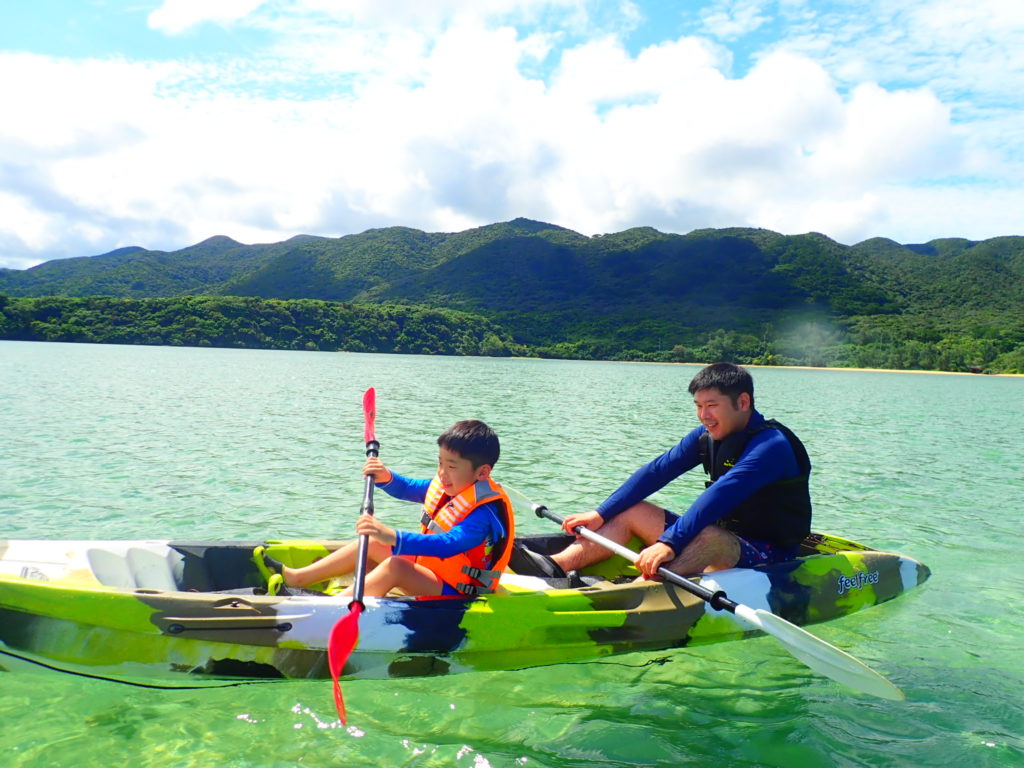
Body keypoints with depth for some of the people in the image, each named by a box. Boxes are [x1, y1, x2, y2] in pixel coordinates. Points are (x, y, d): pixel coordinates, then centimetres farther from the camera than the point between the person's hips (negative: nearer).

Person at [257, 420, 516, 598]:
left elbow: (449, 544, -42)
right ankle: (295, 578, 12)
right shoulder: (447, 486, 2)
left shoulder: (484, 512, -26)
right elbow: (408, 489, 16)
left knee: (394, 566, -30)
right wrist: (387, 478, -7)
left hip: (453, 593, -10)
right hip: (428, 567, 10)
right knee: (372, 543, 7)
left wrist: (393, 537, -54)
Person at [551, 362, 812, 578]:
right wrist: (602, 513, -5)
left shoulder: (771, 445, -21)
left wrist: (670, 542, -44)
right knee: (630, 510, 0)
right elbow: (656, 471, 1)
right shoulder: (707, 436, 3)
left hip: (770, 556, -8)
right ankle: (553, 566, -17)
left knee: (710, 538, -40)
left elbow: (721, 496, -35)